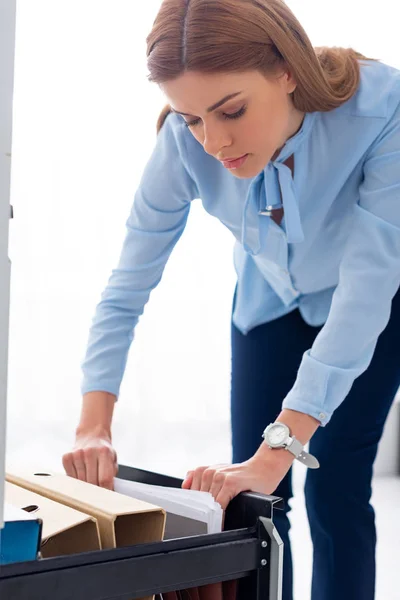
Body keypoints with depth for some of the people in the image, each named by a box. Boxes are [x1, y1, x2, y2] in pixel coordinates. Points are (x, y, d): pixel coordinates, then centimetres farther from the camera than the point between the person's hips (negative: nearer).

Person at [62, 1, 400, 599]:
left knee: (334, 493, -7)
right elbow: (128, 285, -24)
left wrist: (280, 449, -44)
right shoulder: (185, 141, -28)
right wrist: (93, 428, -33)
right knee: (253, 496, 1)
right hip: (268, 299, 3)